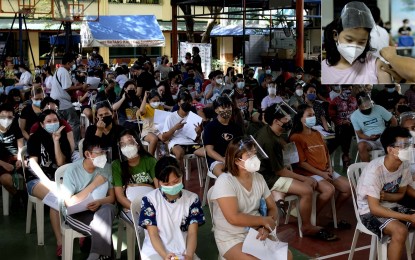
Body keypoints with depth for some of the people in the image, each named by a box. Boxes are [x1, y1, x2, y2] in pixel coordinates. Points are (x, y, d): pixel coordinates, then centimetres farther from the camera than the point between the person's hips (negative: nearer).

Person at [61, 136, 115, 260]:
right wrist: (94, 184, -19)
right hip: (76, 213, -3)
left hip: (99, 210, 4)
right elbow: (69, 203, -16)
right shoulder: (72, 170, -12)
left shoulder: (107, 168, -3)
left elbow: (112, 197, 2)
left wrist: (99, 202, -23)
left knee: (108, 208, -33)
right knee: (103, 230, -32)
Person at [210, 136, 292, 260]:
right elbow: (234, 218, -23)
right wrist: (264, 221, -14)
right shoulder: (225, 181, -17)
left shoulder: (258, 178, 4)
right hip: (231, 238, -6)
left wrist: (266, 227, -10)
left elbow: (272, 208, 11)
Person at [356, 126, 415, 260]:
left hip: (391, 207, 7)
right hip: (370, 211, -7)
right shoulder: (374, 170, -27)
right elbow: (374, 208, -26)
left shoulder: (404, 165, -7)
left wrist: (385, 196, -16)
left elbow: (401, 194, 8)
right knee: (400, 231, -31)